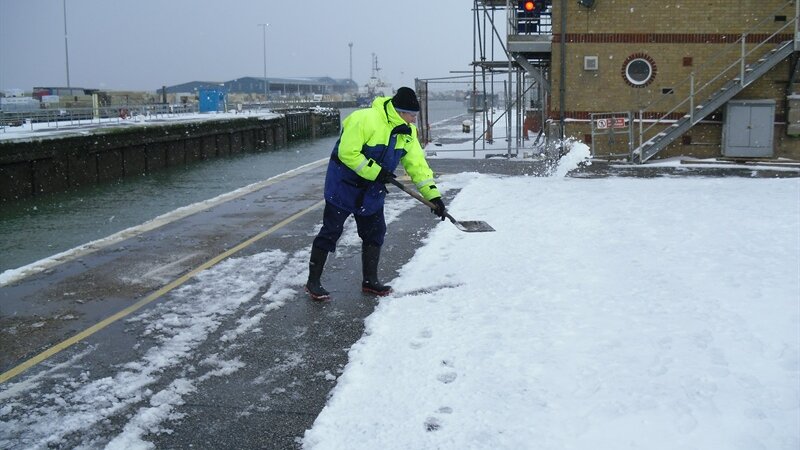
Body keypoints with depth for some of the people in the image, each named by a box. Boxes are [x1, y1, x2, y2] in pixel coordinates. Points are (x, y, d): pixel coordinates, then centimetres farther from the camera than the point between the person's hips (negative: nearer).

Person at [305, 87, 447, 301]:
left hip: (372, 191, 7)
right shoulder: (365, 120, -26)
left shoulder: (407, 132, -2)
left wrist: (433, 194, -8)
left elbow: (417, 164, -1)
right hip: (344, 185, -7)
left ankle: (369, 280, 24)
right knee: (330, 232, -2)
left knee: (375, 233, 10)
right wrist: (375, 172, -26)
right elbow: (347, 153, -26)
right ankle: (313, 282, 7)